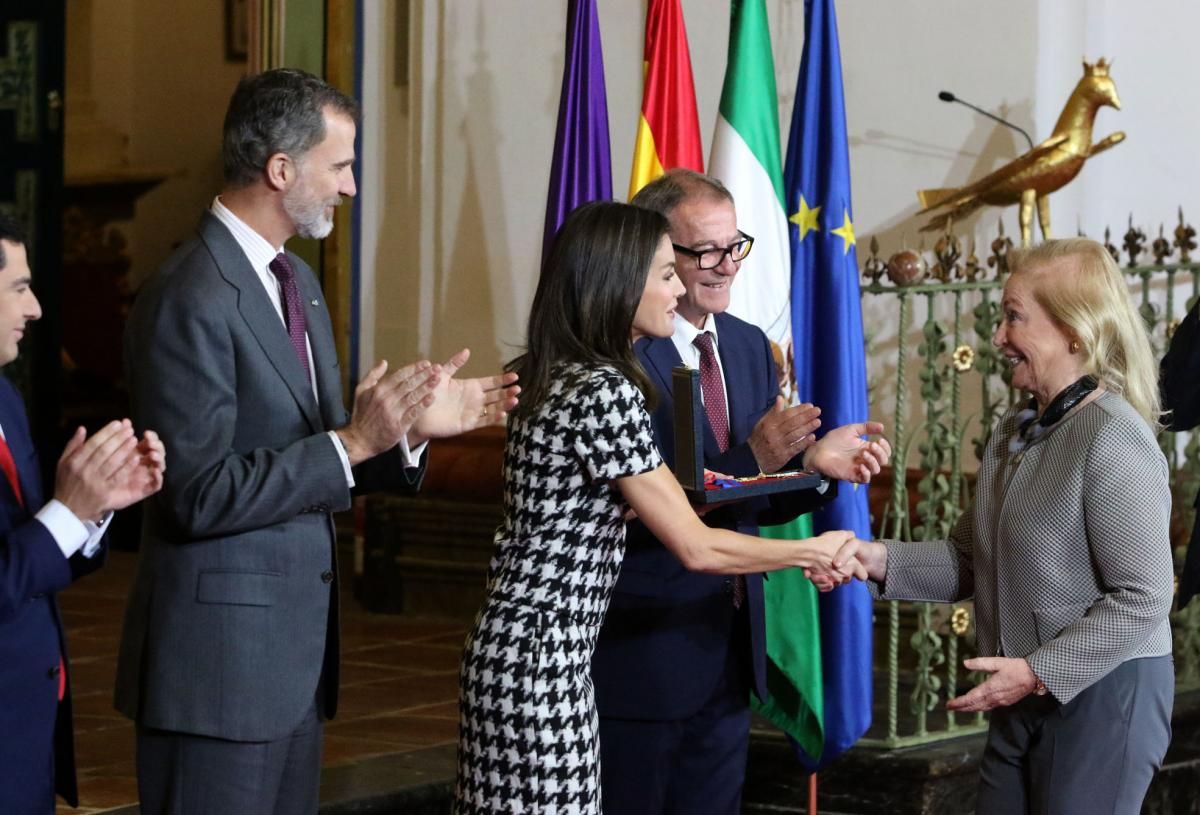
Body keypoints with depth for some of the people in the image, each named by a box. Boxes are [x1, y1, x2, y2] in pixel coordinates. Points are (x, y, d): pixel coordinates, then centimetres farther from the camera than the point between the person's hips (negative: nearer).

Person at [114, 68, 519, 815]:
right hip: (220, 657, -9)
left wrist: (408, 428, 0)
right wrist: (354, 441, -22)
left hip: (295, 646, 9)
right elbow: (199, 495, -20)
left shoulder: (296, 280, 13)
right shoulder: (191, 301, -17)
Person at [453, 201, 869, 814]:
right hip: (545, 658, -9)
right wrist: (812, 552, -1)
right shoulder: (605, 391, -17)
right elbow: (696, 548, -14)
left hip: (509, 644, 9)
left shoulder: (543, 376, 10)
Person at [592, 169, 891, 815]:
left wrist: (813, 463, -7)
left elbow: (758, 503, 12)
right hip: (641, 648, -7)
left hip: (730, 648, 7)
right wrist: (749, 462, -29)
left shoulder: (749, 346, 10)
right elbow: (641, 511, -23)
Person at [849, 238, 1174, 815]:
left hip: (1102, 694, -8)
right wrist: (882, 560, -7)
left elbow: (1142, 600, -20)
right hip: (1025, 697, 8)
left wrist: (1039, 672, -21)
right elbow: (971, 559, 9)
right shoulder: (1013, 430, 8)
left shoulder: (1113, 440, -18)